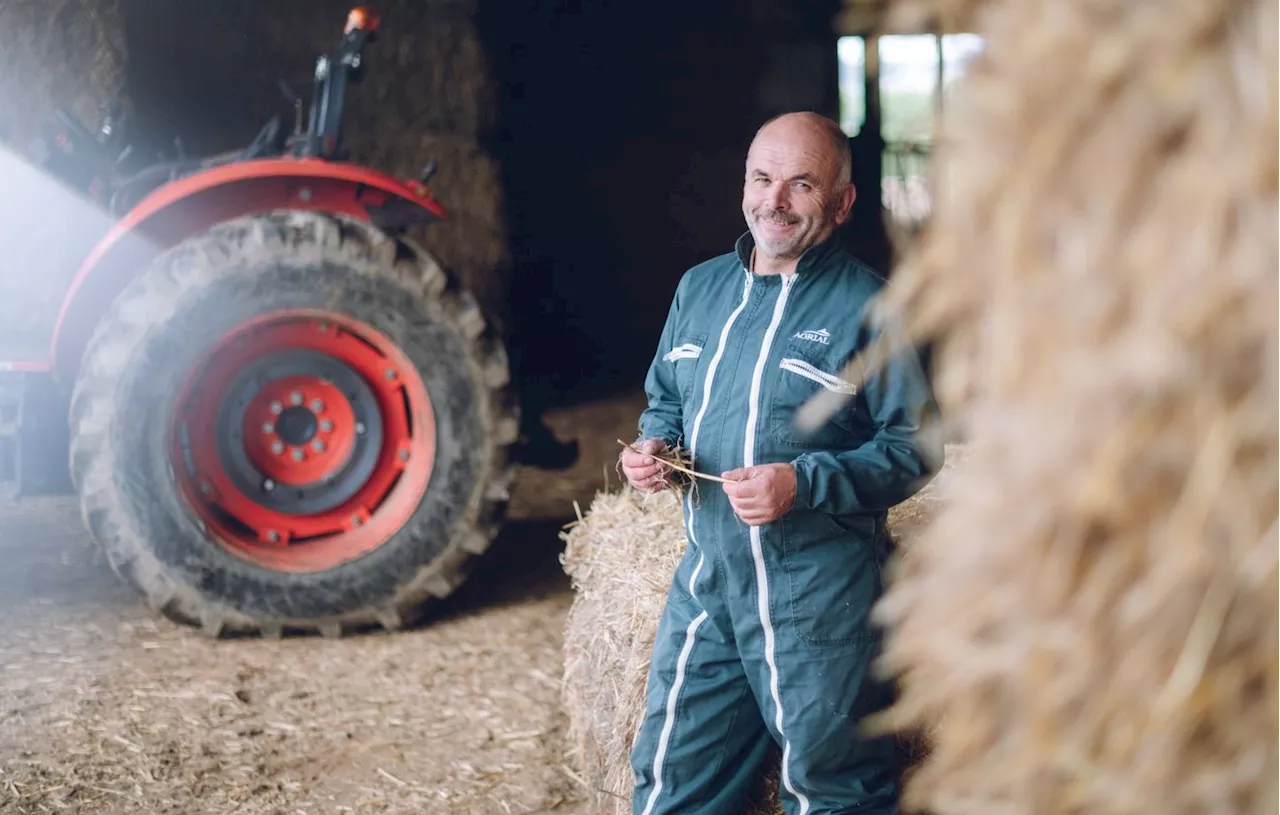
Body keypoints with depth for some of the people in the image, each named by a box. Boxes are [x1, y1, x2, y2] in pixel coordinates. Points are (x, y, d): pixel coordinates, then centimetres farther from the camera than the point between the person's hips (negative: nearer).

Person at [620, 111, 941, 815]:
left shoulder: (867, 305, -7)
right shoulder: (699, 288, 10)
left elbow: (913, 447, -9)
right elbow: (665, 399, 22)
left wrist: (806, 484, -22)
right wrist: (654, 444, -1)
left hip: (822, 594, -5)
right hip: (706, 580, 5)